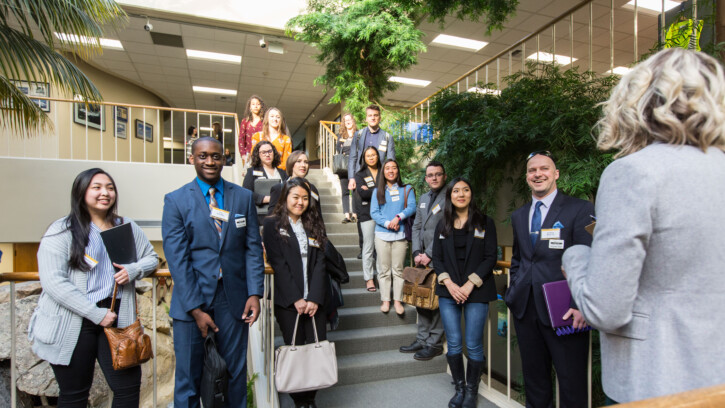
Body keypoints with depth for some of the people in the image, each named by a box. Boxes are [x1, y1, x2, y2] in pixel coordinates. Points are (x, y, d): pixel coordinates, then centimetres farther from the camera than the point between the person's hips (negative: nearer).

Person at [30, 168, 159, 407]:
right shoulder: (62, 231, -6)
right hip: (72, 324, -3)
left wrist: (133, 270, -9)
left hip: (116, 319, 3)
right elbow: (53, 281, -13)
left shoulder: (127, 227, 7)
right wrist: (96, 314, -17)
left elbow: (151, 258, 15)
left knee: (129, 387, 4)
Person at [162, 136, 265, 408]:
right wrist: (195, 308, -11)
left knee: (236, 373, 13)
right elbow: (177, 258, -7)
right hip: (190, 301, -1)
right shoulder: (176, 200, -1)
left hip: (234, 300, 2)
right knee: (188, 376, 11)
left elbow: (253, 248, 3)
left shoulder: (244, 197, 5)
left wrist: (255, 293, -6)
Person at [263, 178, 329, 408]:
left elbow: (319, 262, 3)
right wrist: (296, 299, -11)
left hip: (314, 300, 3)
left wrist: (315, 298, -8)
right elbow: (278, 264, -6)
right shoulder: (273, 224, 1)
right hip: (288, 300, -3)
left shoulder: (314, 224, 11)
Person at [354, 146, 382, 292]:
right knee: (368, 248, 1)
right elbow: (363, 193, -10)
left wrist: (370, 190, -8)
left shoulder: (384, 172, 13)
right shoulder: (360, 175, 7)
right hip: (367, 214, -2)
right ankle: (369, 278, 11)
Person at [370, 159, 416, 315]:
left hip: (400, 234, -1)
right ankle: (385, 300, 15)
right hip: (382, 234, 1)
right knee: (384, 270, 5)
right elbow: (373, 212, 0)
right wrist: (387, 223, -15)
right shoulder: (377, 191, 9)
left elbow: (412, 207, -5)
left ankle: (398, 300, 13)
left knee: (398, 269, 4)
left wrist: (398, 217, -21)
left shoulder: (406, 189, 8)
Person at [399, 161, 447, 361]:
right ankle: (422, 339, 25)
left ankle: (434, 344, 14)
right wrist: (417, 253, 3)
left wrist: (428, 254, -13)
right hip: (423, 259, 7)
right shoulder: (423, 198, 16)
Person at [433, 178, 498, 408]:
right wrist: (448, 283, -9)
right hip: (449, 292, 2)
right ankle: (459, 388, 24)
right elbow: (437, 258, 6)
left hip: (476, 292, -2)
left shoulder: (485, 223, 2)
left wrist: (470, 285, -12)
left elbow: (491, 257, -4)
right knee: (453, 344, 5)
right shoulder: (443, 225, 10)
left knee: (474, 346, 1)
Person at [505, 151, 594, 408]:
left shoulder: (580, 210, -3)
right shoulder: (518, 216, 14)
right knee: (534, 377, 16)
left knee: (572, 382, 6)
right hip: (525, 308, 5)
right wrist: (514, 290, 10)